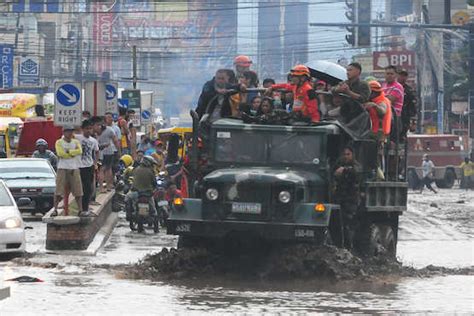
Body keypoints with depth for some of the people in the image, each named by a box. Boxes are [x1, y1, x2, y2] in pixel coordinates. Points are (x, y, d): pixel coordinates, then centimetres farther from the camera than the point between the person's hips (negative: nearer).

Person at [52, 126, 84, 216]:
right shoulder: (59, 142, 2)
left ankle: (80, 210, 5)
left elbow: (79, 151, -7)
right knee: (58, 191, -5)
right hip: (62, 168, -3)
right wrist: (73, 154, -6)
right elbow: (60, 153, -13)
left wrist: (68, 151, -11)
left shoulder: (76, 142, 12)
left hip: (74, 169, 3)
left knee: (78, 191, 1)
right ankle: (55, 210, 1)